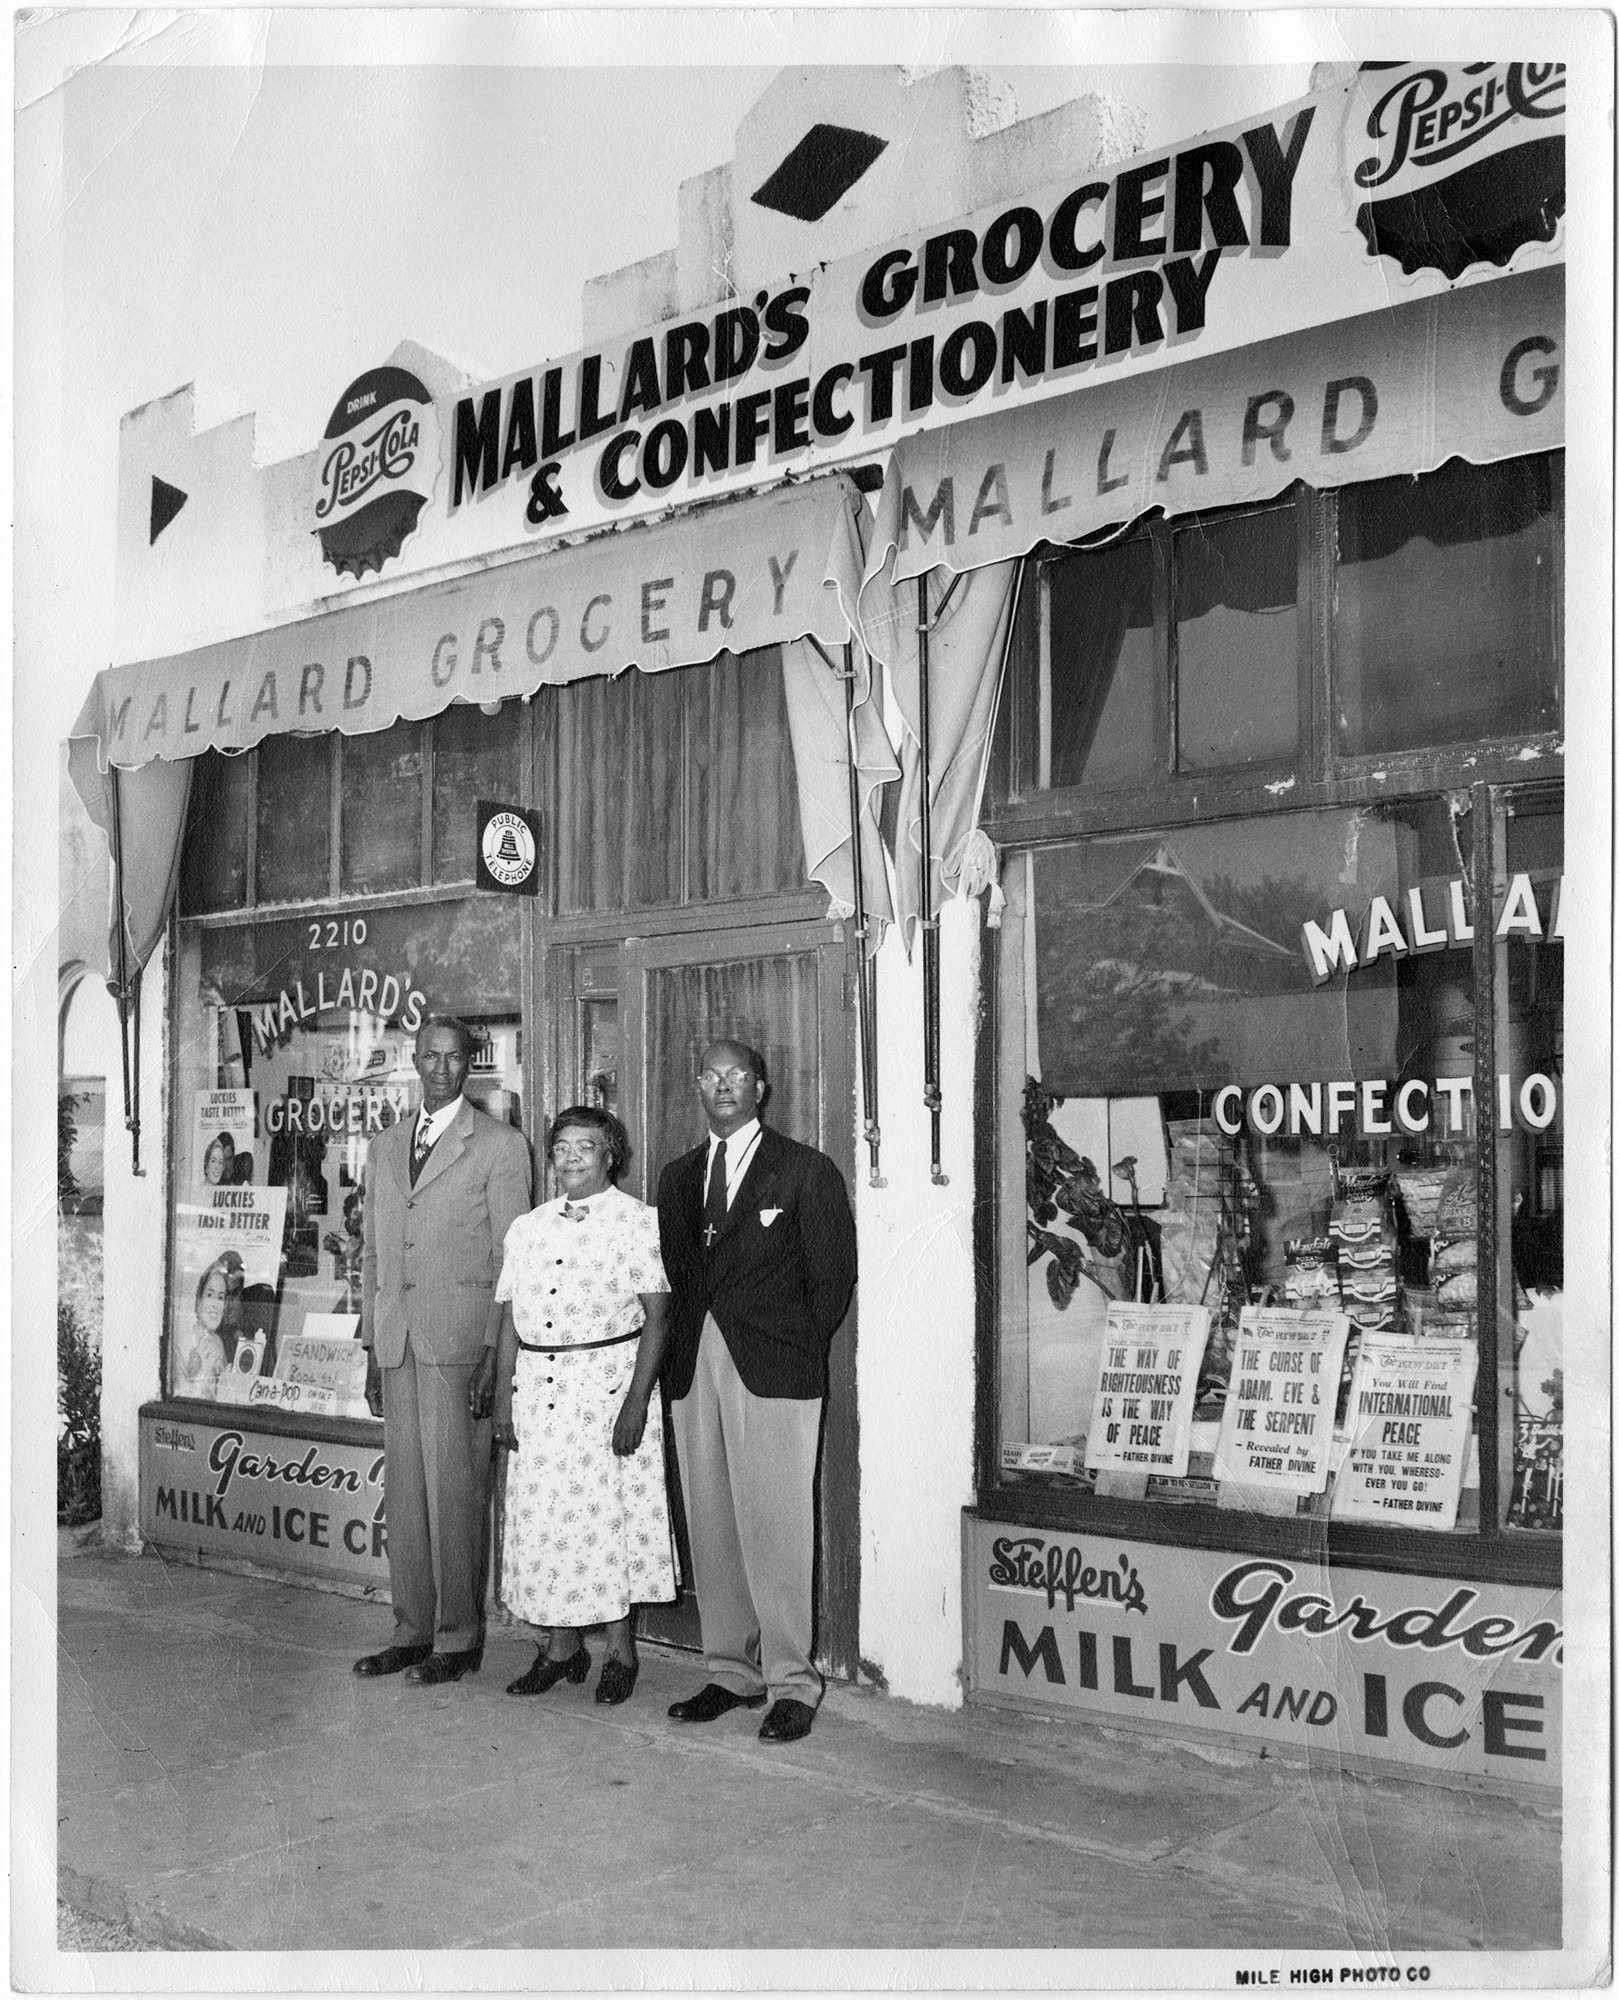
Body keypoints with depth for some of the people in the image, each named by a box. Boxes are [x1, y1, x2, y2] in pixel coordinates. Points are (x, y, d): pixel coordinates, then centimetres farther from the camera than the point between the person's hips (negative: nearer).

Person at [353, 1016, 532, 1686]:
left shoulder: (500, 1146, -1)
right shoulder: (385, 1148, 17)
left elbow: (510, 1259, -4)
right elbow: (373, 1253, 19)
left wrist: (495, 1353, -10)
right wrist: (372, 1344, 13)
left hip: (460, 1341, -5)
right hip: (398, 1343, 5)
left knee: (455, 1491, -4)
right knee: (404, 1490, 8)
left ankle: (459, 1638, 6)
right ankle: (412, 1630, 18)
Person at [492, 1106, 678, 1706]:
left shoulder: (638, 1222, -3)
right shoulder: (526, 1228, 12)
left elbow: (656, 1318, -7)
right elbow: (510, 1319, 13)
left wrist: (637, 1401, -14)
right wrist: (502, 1398, 5)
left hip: (608, 1383, -4)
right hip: (537, 1387, 5)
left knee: (613, 1516, -1)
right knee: (541, 1516, 6)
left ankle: (620, 1649, 13)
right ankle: (561, 1644, 20)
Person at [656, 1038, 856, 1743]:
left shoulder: (806, 1170, 0)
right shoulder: (678, 1176, 16)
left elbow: (833, 1275, 1)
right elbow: (673, 1275, 17)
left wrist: (799, 1351, -2)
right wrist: (684, 1350, 6)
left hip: (773, 1370, -5)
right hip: (694, 1368, 5)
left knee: (775, 1528, -5)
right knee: (710, 1528, 9)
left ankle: (791, 1684, 5)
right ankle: (731, 1672, 20)